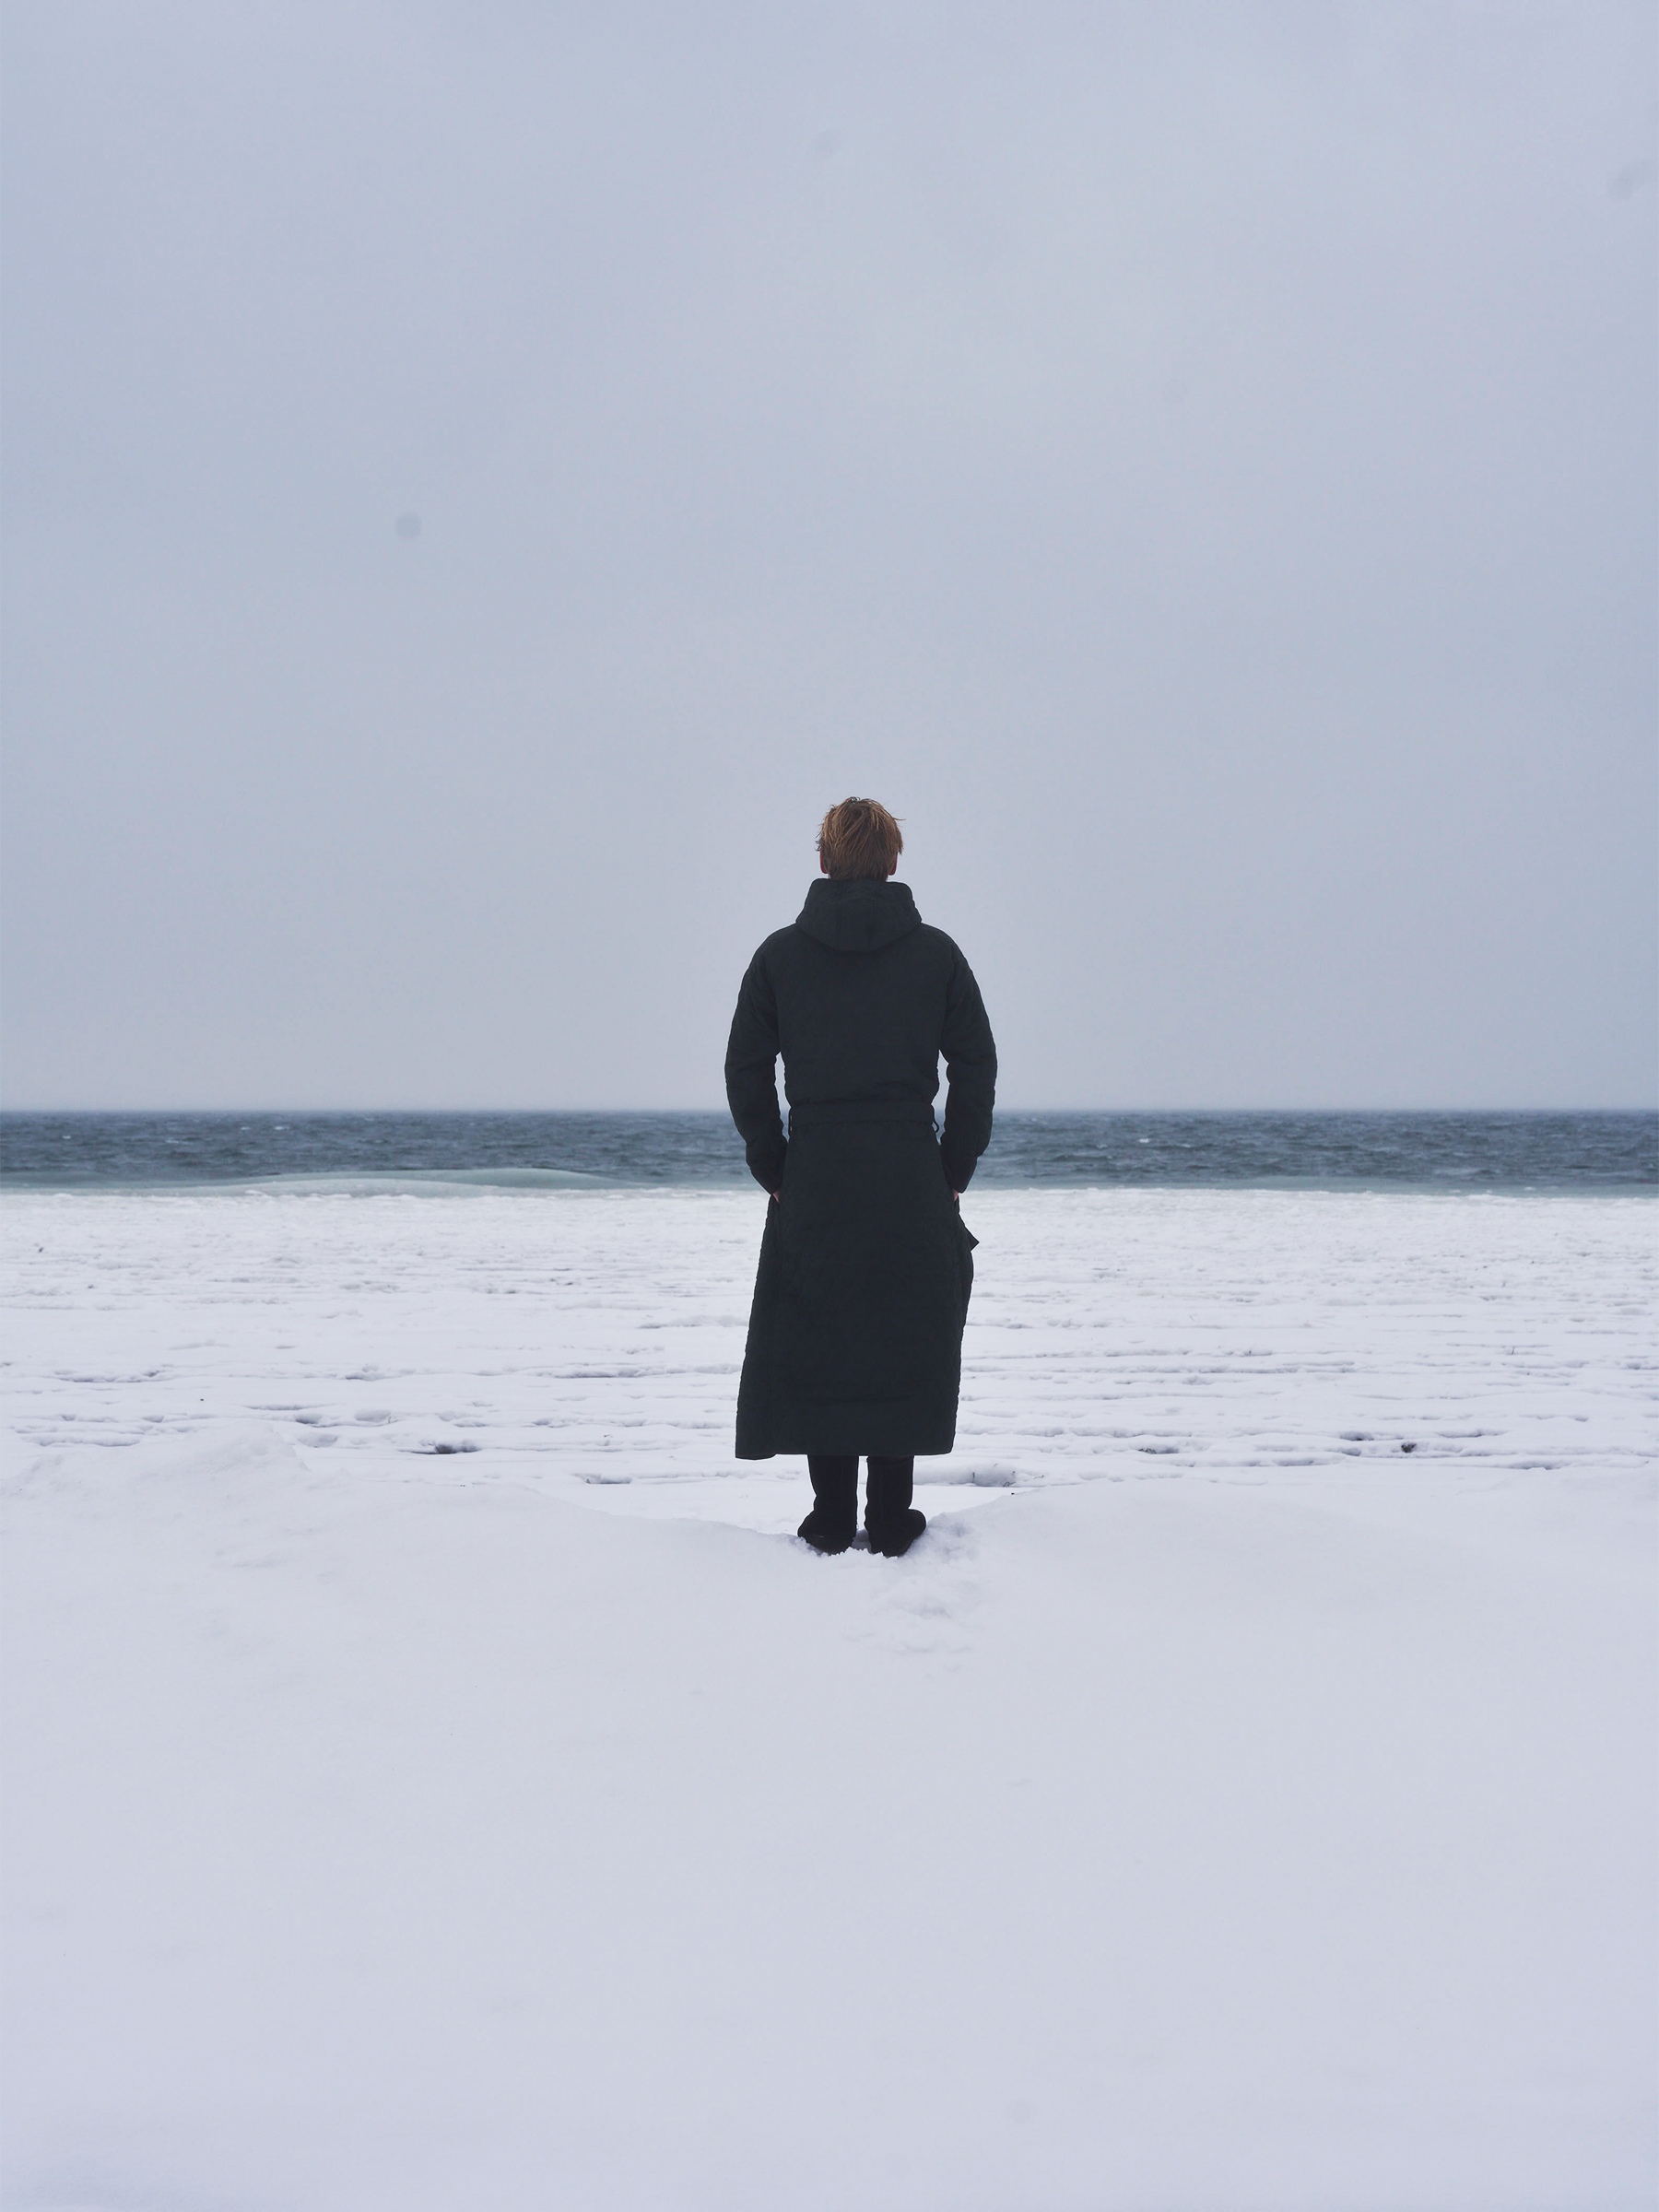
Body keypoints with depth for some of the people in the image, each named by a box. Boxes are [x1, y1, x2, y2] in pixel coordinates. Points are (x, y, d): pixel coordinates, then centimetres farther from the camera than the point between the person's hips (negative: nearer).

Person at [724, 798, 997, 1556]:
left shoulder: (781, 953, 2)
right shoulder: (935, 953, 2)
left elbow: (745, 1073, 1)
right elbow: (977, 1070, 2)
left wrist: (775, 1172, 8)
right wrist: (952, 1173, 9)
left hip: (813, 1180, 0)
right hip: (912, 1179, 0)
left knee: (813, 1347, 8)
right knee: (906, 1347, 8)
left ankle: (831, 1520, 8)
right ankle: (891, 1522, 9)